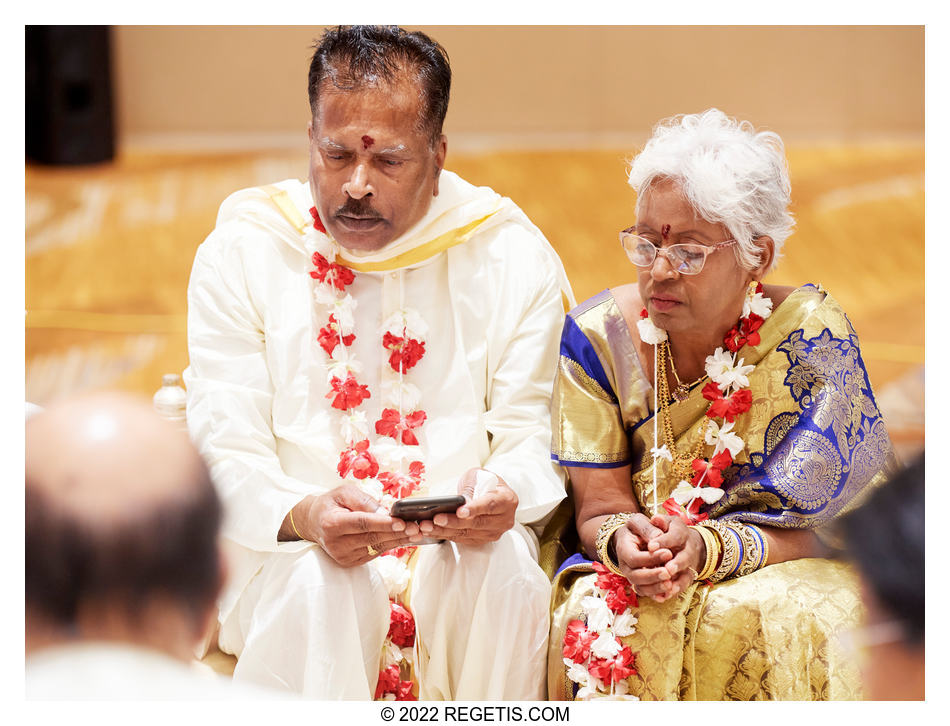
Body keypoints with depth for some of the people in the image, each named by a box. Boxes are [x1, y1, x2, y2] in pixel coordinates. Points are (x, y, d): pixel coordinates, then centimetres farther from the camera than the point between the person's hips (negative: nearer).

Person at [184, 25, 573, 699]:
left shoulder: (515, 257, 4)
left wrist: (505, 492, -26)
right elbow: (225, 454, -6)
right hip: (286, 546, -1)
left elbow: (533, 434, 1)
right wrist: (304, 516, -30)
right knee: (318, 587, -35)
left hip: (464, 546, 1)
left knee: (506, 566, -32)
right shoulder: (239, 254, 0)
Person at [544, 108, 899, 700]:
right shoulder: (598, 335, -5)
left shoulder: (813, 336, -12)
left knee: (761, 622, -35)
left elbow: (822, 527, -13)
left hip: (787, 578, -2)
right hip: (631, 582, 2)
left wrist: (707, 548, -31)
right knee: (593, 616, -31)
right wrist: (621, 540, -30)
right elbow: (597, 509, -5)